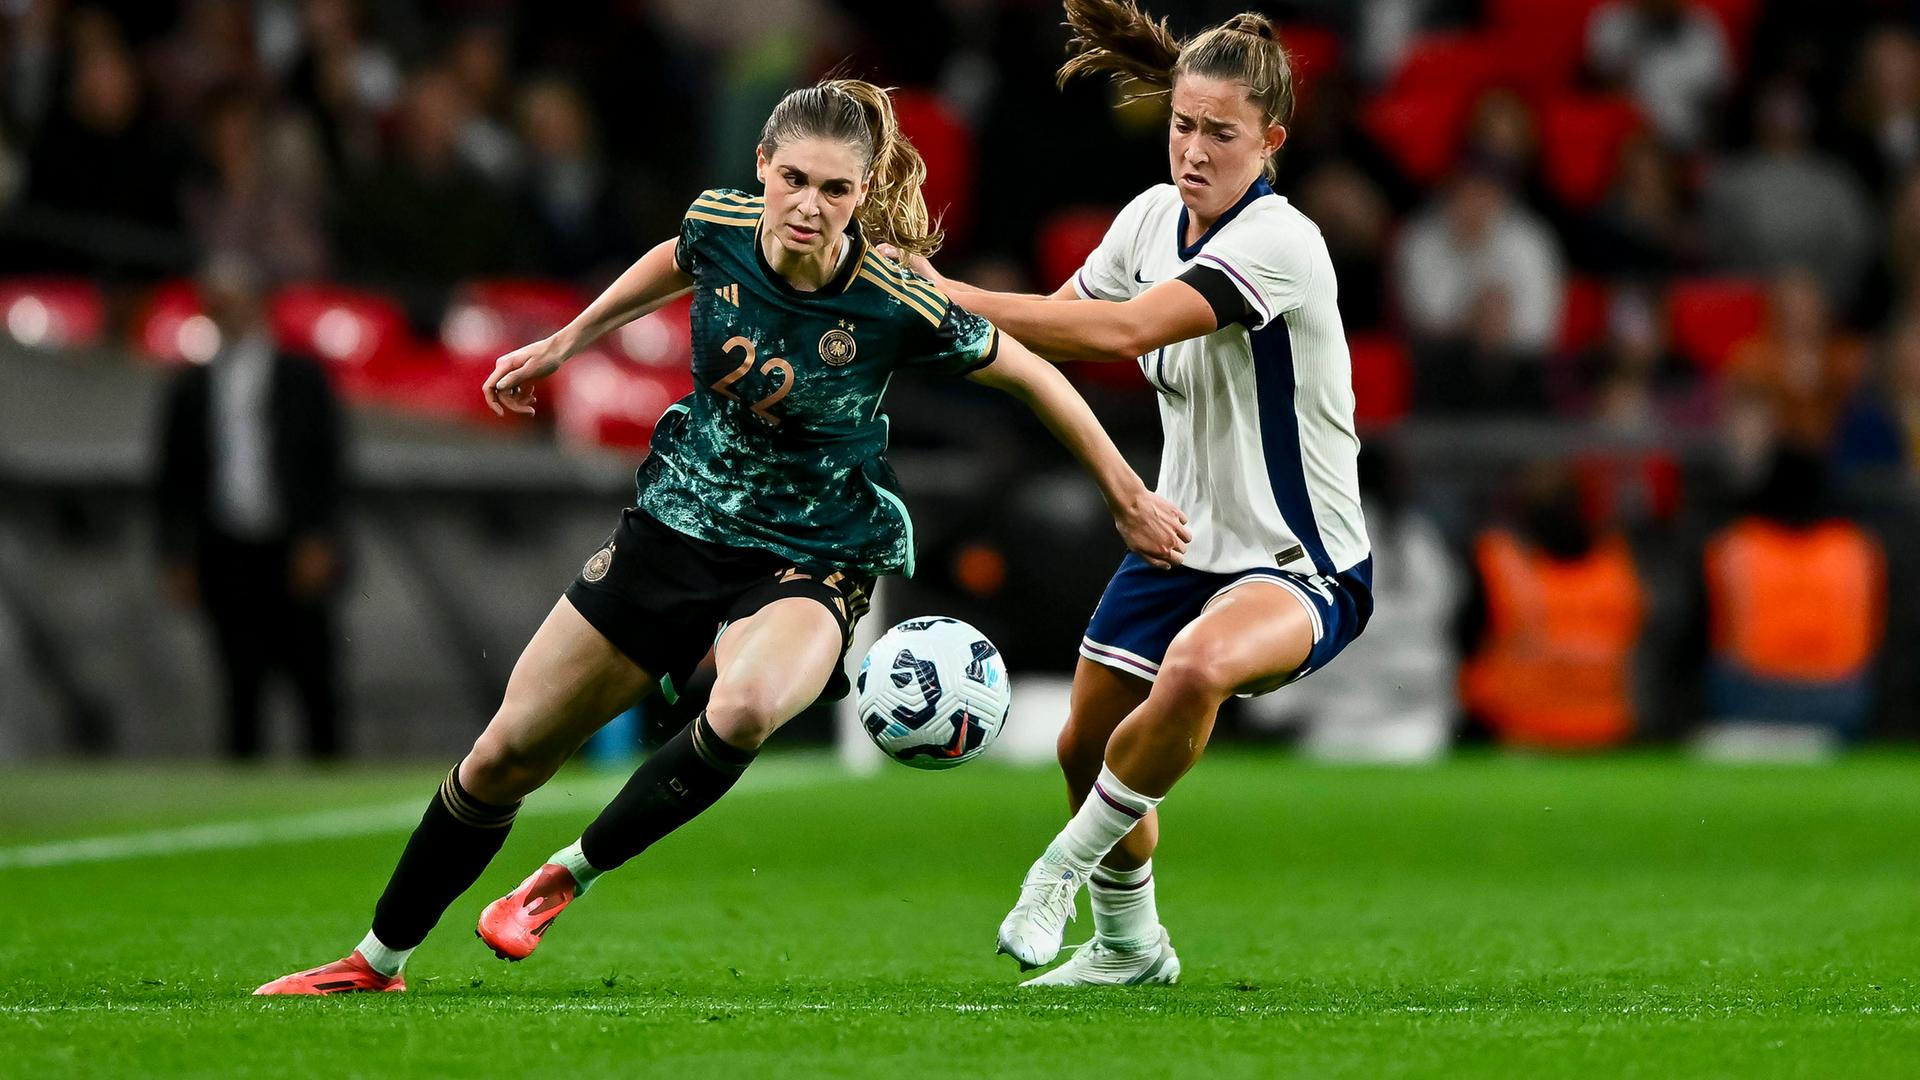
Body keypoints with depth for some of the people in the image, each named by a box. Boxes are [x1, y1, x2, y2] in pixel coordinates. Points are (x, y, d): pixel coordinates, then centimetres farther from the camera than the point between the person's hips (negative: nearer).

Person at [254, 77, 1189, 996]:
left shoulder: (898, 305, -24)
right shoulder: (720, 226, -13)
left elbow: (1030, 375, -8)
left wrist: (1129, 499, -1)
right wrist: (565, 344, 21)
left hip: (811, 563, -4)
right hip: (678, 528, 4)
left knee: (746, 708, -38)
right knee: (505, 755, 7)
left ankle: (568, 876, -14)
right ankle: (377, 960, 28)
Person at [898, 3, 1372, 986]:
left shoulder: (1278, 243, -26)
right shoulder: (1153, 216, -1)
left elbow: (1123, 329, -37)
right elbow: (1062, 326, 12)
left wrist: (951, 296, -35)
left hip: (1304, 567, -8)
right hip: (1185, 541, 8)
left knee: (1197, 669, -38)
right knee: (1086, 747, 16)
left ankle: (1066, 867, -15)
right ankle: (1128, 945, 45)